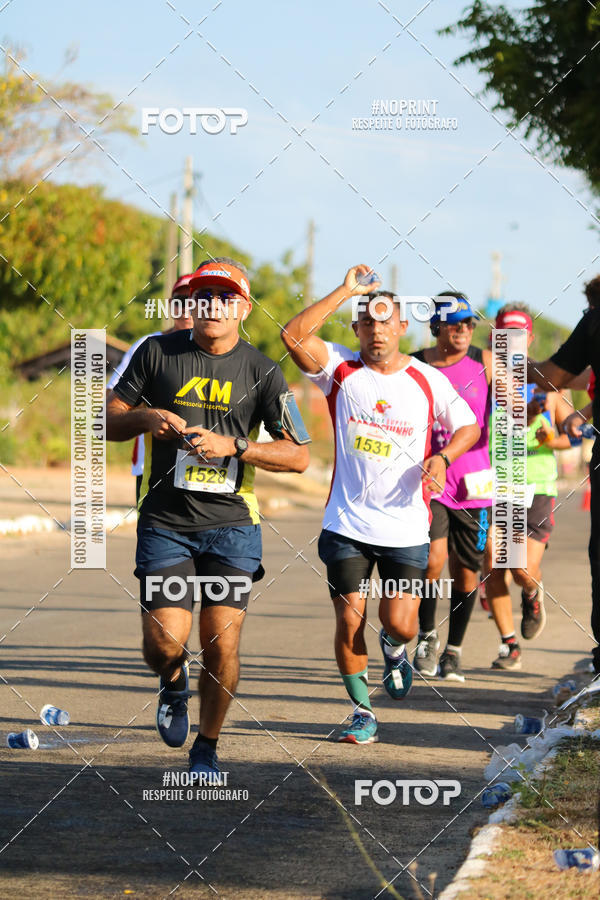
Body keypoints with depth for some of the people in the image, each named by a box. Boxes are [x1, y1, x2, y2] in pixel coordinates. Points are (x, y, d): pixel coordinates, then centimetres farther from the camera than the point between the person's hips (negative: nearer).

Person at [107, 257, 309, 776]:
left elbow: (298, 456, -4)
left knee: (222, 645, -7)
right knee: (164, 644, -10)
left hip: (231, 524, 0)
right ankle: (173, 685, 28)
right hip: (165, 523, 0)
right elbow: (109, 423, 8)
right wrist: (145, 417, -13)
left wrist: (232, 446, -17)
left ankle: (208, 747, 16)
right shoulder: (157, 353, 3)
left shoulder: (262, 371, 1)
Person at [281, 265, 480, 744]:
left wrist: (442, 458, -8)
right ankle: (363, 712, 14)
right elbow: (294, 335, -16)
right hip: (347, 523, 0)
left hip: (406, 528, 0)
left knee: (400, 624, -5)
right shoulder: (341, 369, -1)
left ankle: (393, 650, 32)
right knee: (349, 621, -3)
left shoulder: (427, 380, 1)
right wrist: (346, 291, -16)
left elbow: (469, 426, 11)